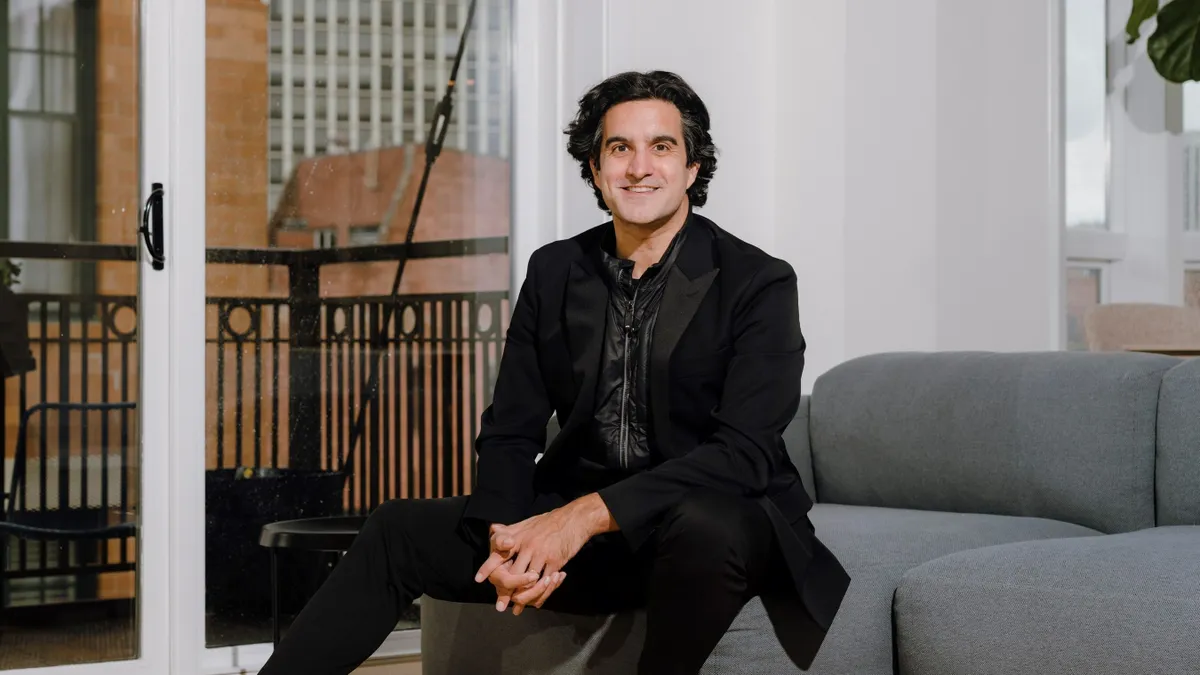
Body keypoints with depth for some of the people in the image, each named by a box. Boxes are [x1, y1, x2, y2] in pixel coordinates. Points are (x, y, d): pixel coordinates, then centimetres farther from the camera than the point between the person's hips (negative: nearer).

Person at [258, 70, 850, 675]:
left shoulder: (759, 283, -8)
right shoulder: (555, 272, 7)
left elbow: (745, 453, -19)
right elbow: (510, 432, 6)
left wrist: (591, 512, -28)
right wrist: (506, 537, -17)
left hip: (715, 522, -4)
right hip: (578, 533, 5)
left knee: (704, 526, -38)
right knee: (398, 530, -7)